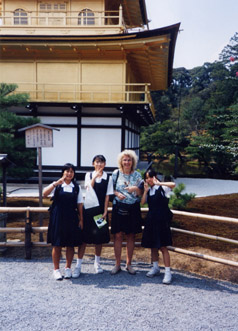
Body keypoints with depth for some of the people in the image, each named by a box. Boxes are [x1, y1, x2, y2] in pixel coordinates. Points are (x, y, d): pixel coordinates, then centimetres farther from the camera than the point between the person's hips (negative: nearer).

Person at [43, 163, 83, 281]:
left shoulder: (77, 187, 7)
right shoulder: (56, 185, 1)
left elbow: (79, 204, 7)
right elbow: (44, 193, -17)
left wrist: (81, 219, 2)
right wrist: (56, 183, -26)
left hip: (71, 218, 2)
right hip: (58, 217, -2)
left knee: (71, 244, 6)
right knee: (57, 244, 3)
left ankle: (68, 268, 22)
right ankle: (56, 269, 16)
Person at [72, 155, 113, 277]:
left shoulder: (108, 178, 3)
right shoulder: (89, 175, 4)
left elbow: (107, 196, 0)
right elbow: (89, 188, -13)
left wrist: (105, 212, -4)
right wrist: (95, 176, -22)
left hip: (100, 209, 1)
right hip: (88, 208, -1)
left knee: (99, 237, 9)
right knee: (84, 236, -2)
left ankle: (97, 263, 26)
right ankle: (78, 265, 5)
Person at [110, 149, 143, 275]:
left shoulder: (137, 175, 5)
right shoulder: (116, 173, 3)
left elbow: (141, 193, 5)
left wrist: (136, 189, -15)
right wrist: (117, 194, -11)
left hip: (133, 208, 1)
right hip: (119, 207, -1)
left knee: (131, 236, 7)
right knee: (118, 235, -1)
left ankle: (129, 264, 19)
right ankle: (117, 264, 12)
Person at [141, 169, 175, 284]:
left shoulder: (161, 188, -6)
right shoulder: (148, 190, 13)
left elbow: (173, 184, -25)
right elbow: (142, 202, 1)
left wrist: (159, 183, -24)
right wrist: (146, 190, -6)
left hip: (161, 220, -6)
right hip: (151, 219, 7)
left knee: (163, 246, -7)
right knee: (152, 245, 15)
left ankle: (168, 272, -3)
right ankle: (155, 267, 31)